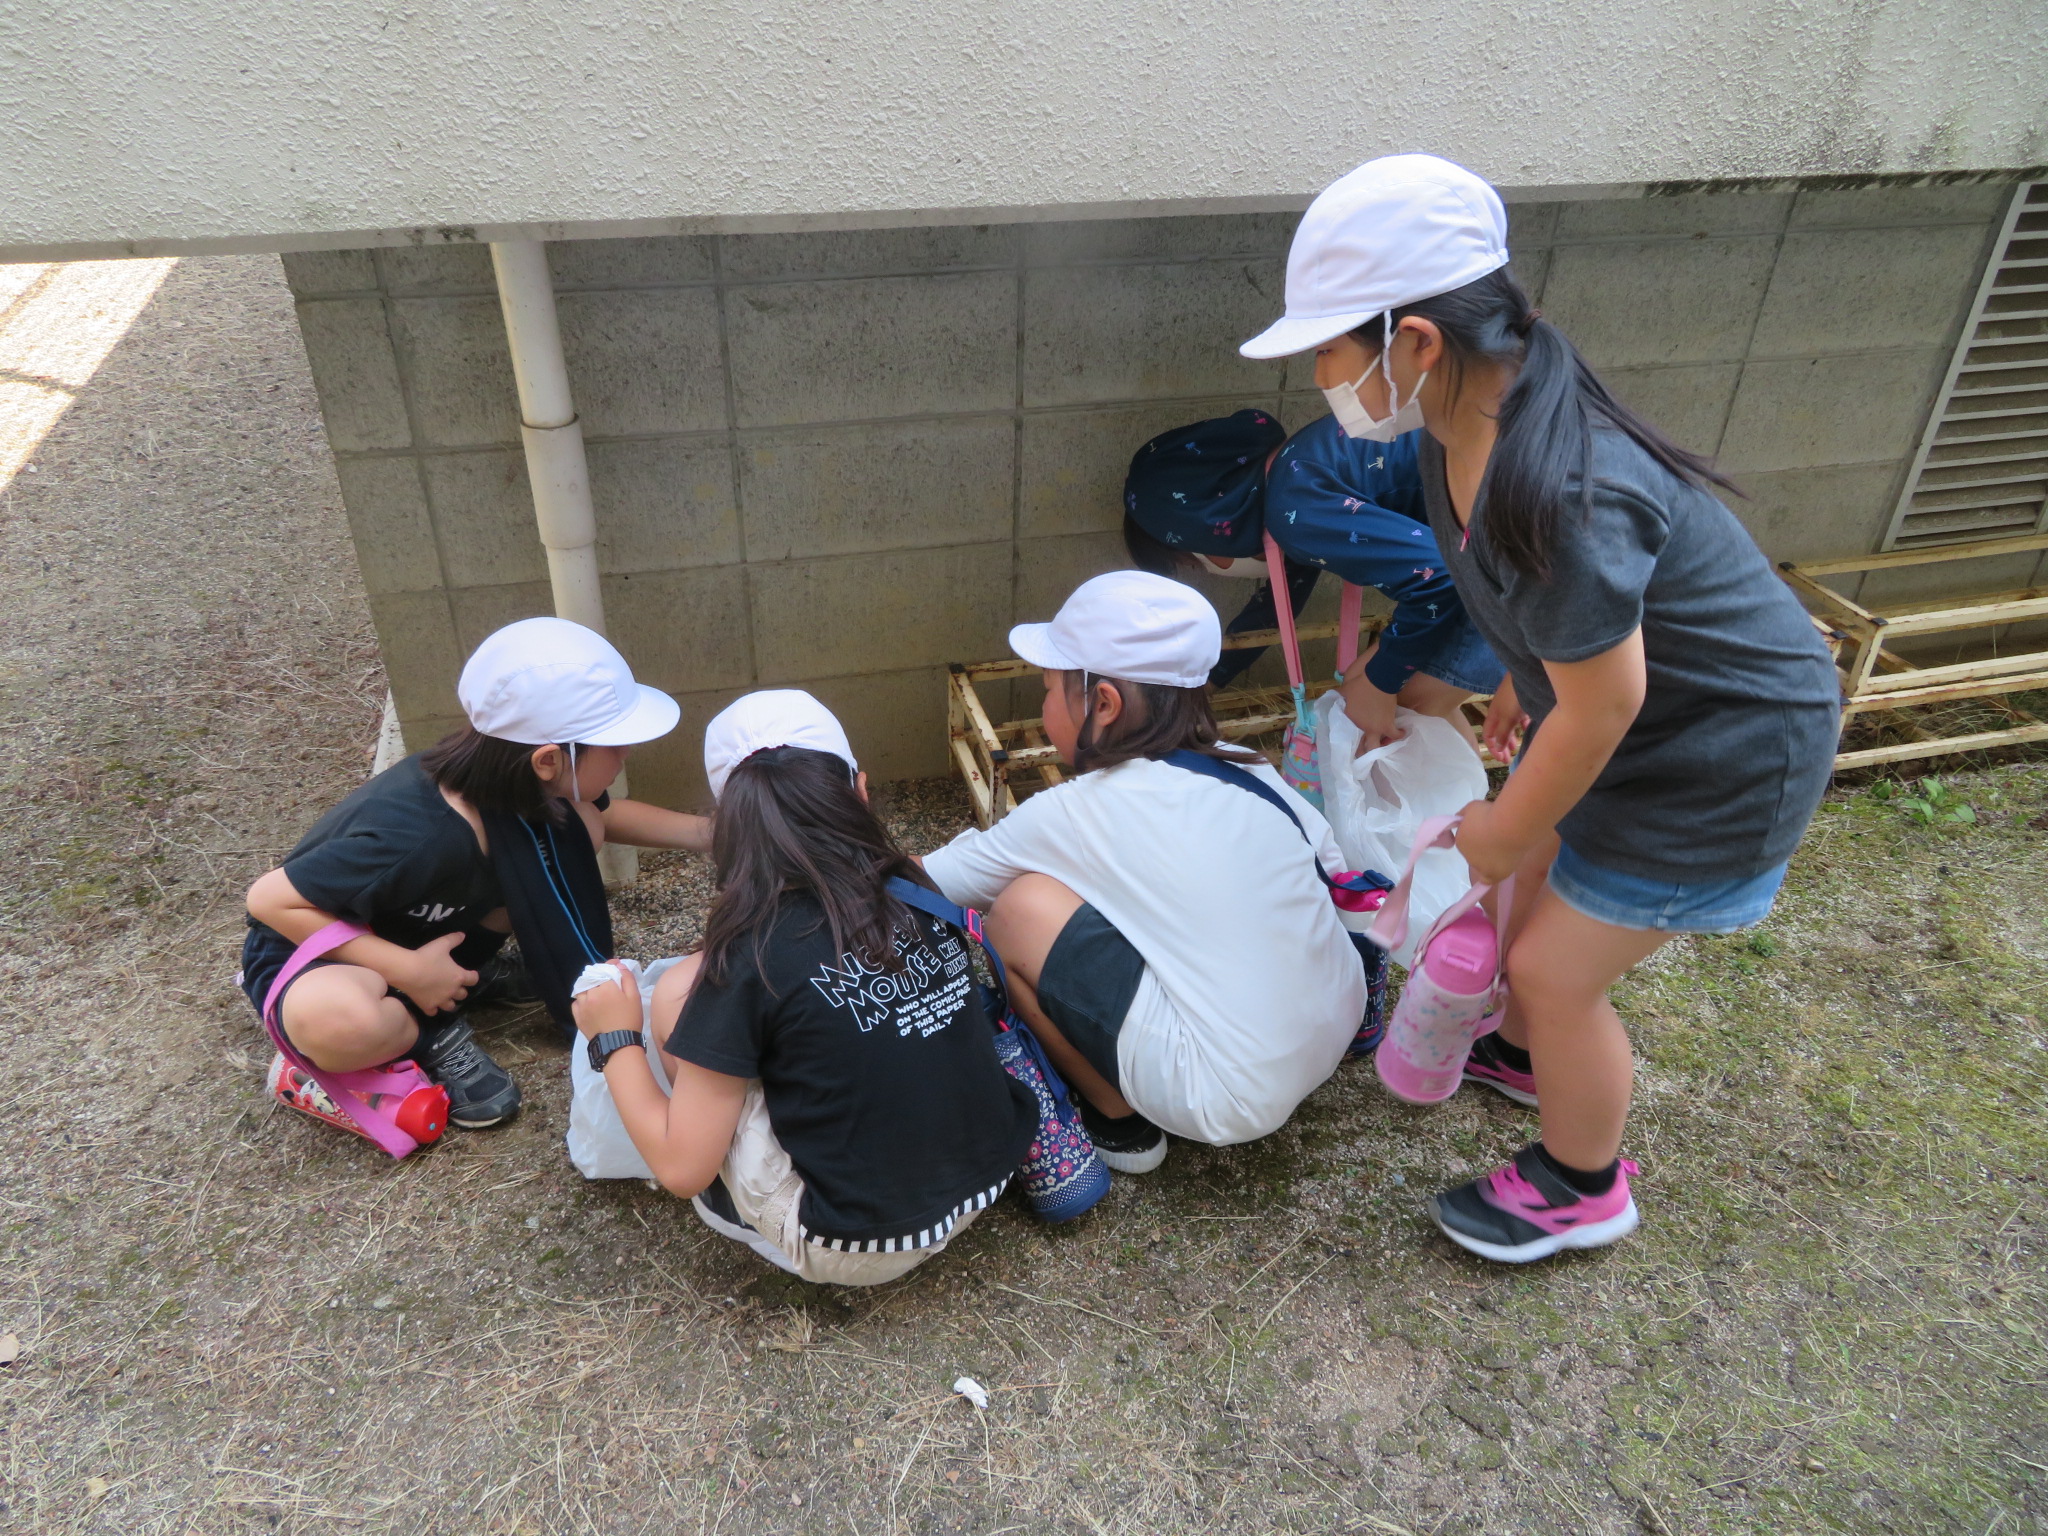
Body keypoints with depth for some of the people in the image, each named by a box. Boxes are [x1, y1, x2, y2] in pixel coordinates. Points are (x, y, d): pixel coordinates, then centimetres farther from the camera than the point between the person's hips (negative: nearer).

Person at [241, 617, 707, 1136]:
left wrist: (706, 831, -6)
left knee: (577, 825, -10)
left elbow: (607, 815, 5)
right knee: (345, 1022, -43)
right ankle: (423, 1033, -6)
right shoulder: (415, 839, -40)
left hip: (430, 930, 7)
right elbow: (269, 899, -29)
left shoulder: (515, 782, -17)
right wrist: (405, 969, -31)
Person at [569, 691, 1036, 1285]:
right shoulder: (915, 893, -4)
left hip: (860, 1250, -5)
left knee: (678, 994, -1)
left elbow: (682, 1169, -13)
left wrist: (615, 1039, 3)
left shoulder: (755, 956, -19)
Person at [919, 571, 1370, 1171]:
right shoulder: (1249, 770, 3)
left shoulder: (1071, 815, -10)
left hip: (1233, 1100, -7)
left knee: (1019, 908, -8)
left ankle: (1117, 1121, 7)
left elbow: (922, 884, 2)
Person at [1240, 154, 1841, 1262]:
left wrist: (1502, 832, -12)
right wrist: (1521, 681, 22)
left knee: (1556, 968, 3)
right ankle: (1521, 1053, 54)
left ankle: (1581, 1188, 31)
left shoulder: (1554, 488, -38)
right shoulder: (1472, 415, -10)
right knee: (1534, 884, 24)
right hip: (1611, 697, 9)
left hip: (1716, 755, -8)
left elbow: (1602, 705, -27)